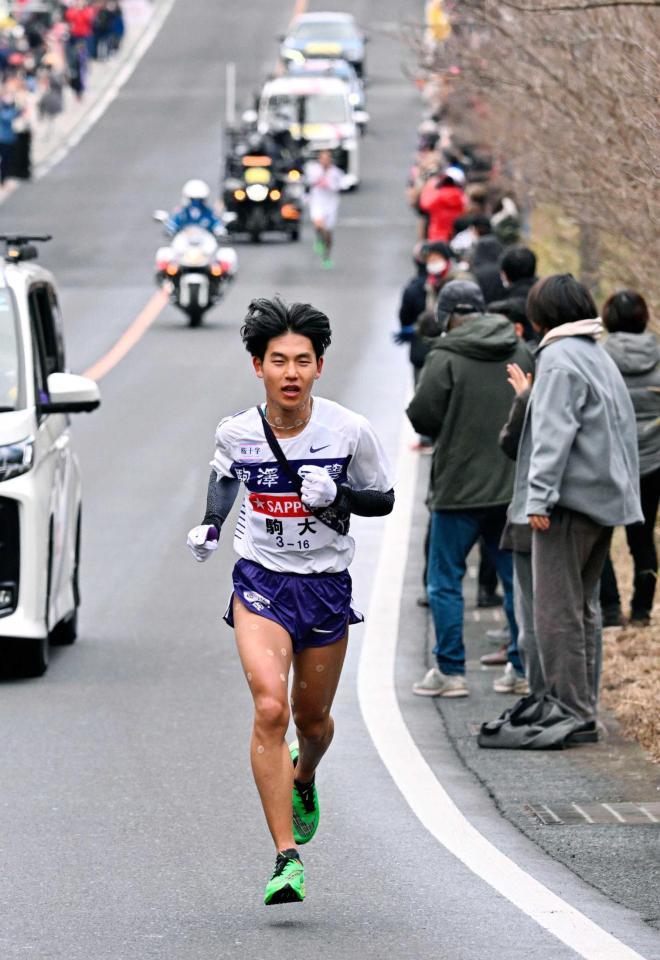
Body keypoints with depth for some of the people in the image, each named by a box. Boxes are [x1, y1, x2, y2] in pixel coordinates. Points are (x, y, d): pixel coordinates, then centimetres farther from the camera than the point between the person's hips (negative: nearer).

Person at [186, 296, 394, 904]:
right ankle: (287, 859, -21)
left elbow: (384, 500, 2)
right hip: (261, 584, -1)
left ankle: (304, 777, 55)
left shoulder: (349, 431, -11)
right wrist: (210, 525, 3)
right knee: (270, 708, -21)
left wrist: (336, 495, -17)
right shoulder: (236, 432, -7)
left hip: (327, 587, 1)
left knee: (313, 719, 15)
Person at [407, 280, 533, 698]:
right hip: (513, 486, 5)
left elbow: (422, 416, -13)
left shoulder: (445, 357, -12)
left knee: (445, 581, 5)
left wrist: (449, 430, 7)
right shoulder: (520, 352, 4)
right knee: (518, 578, 12)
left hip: (460, 487, -5)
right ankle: (525, 670, 12)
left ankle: (451, 671, 3)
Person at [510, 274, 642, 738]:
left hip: (571, 497, -10)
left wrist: (539, 496, -21)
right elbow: (623, 427, 22)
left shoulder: (560, 358, -10)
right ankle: (584, 709, 18)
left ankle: (573, 713, -10)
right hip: (605, 498, 10)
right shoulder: (600, 355, 18)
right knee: (583, 606, 15)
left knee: (557, 610, -8)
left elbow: (553, 434, -18)